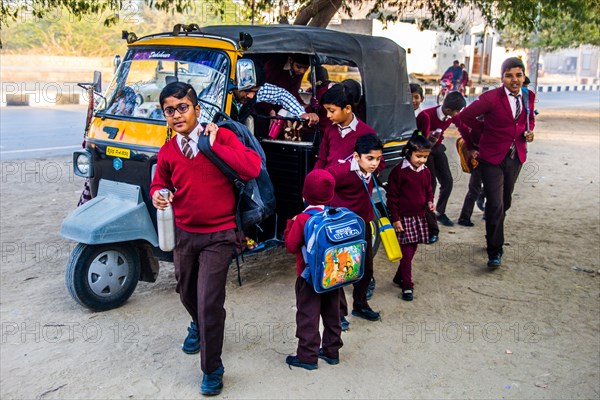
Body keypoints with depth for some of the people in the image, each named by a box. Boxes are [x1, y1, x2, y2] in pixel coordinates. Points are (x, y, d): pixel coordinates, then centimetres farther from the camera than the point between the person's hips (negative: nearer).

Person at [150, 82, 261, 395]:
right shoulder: (167, 152, 0)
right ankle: (198, 326, 59)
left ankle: (212, 370, 13)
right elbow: (159, 184, 15)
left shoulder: (222, 137, -11)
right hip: (184, 234, 5)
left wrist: (216, 145, -22)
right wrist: (157, 195, -9)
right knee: (187, 293, 23)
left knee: (210, 301, -8)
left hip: (218, 236, -5)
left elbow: (252, 169, -22)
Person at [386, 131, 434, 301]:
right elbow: (392, 196, -11)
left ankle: (399, 278, 31)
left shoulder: (425, 172, 6)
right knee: (406, 252, -4)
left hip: (419, 217, 7)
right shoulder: (399, 171, -13)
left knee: (412, 250, 15)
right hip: (403, 218, -7)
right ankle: (407, 286, 3)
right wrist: (395, 219, -13)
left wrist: (429, 202, -3)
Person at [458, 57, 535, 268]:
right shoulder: (491, 98, -16)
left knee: (505, 202, 16)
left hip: (516, 157, 6)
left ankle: (494, 237, 38)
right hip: (492, 158, -5)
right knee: (495, 205, -7)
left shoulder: (529, 97, 1)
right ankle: (495, 251, 5)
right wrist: (485, 131, -1)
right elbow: (465, 116, -8)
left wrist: (529, 131, -1)